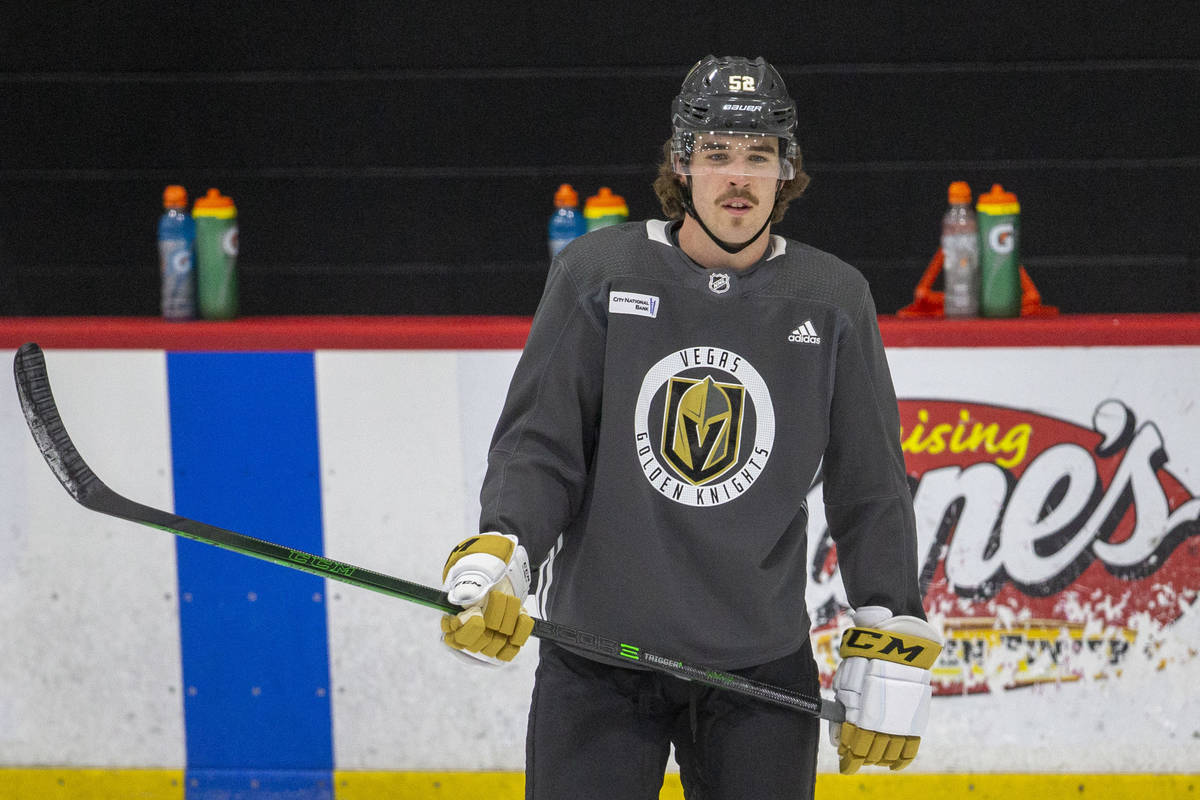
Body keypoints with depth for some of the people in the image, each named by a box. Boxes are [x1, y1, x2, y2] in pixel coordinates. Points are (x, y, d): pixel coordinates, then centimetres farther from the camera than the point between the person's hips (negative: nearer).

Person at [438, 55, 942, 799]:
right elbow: (540, 445, -3)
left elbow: (871, 489, 5)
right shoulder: (597, 272, -3)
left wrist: (892, 652, 1)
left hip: (762, 666, 1)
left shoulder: (833, 301, 2)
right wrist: (495, 557, -20)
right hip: (597, 656, -1)